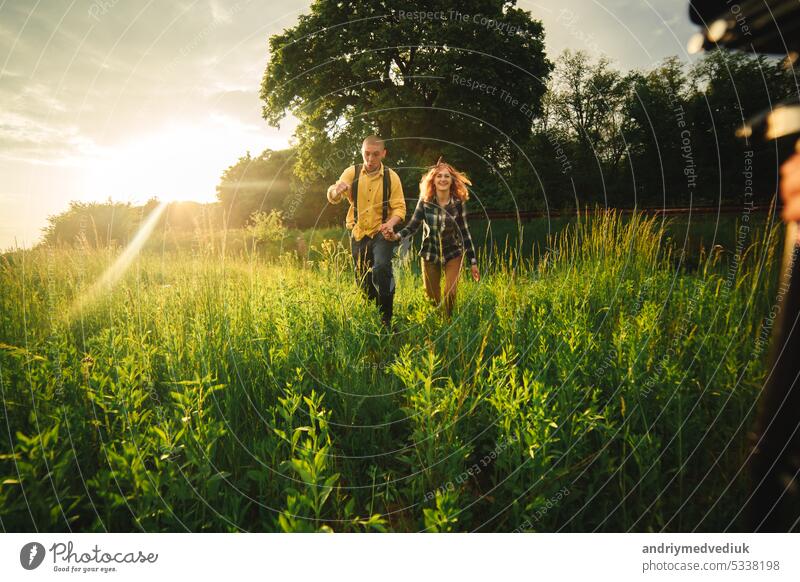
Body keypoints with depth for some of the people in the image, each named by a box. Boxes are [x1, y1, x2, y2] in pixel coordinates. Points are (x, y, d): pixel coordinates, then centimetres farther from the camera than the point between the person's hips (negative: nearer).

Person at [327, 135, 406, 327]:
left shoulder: (391, 177, -4)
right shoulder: (352, 172, -2)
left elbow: (400, 207, -4)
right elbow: (332, 198, -12)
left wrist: (391, 222, -26)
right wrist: (336, 190, -37)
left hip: (382, 233, -2)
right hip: (358, 234, 3)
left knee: (381, 268, -28)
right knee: (363, 281, 9)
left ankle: (386, 317, -16)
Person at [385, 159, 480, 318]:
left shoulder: (459, 202, -11)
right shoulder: (425, 201, -12)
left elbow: (464, 232, -6)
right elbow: (412, 226, -10)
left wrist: (473, 262, -5)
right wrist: (396, 236, -31)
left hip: (453, 254, -1)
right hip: (430, 255, 1)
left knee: (450, 294, -9)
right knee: (432, 297, 10)